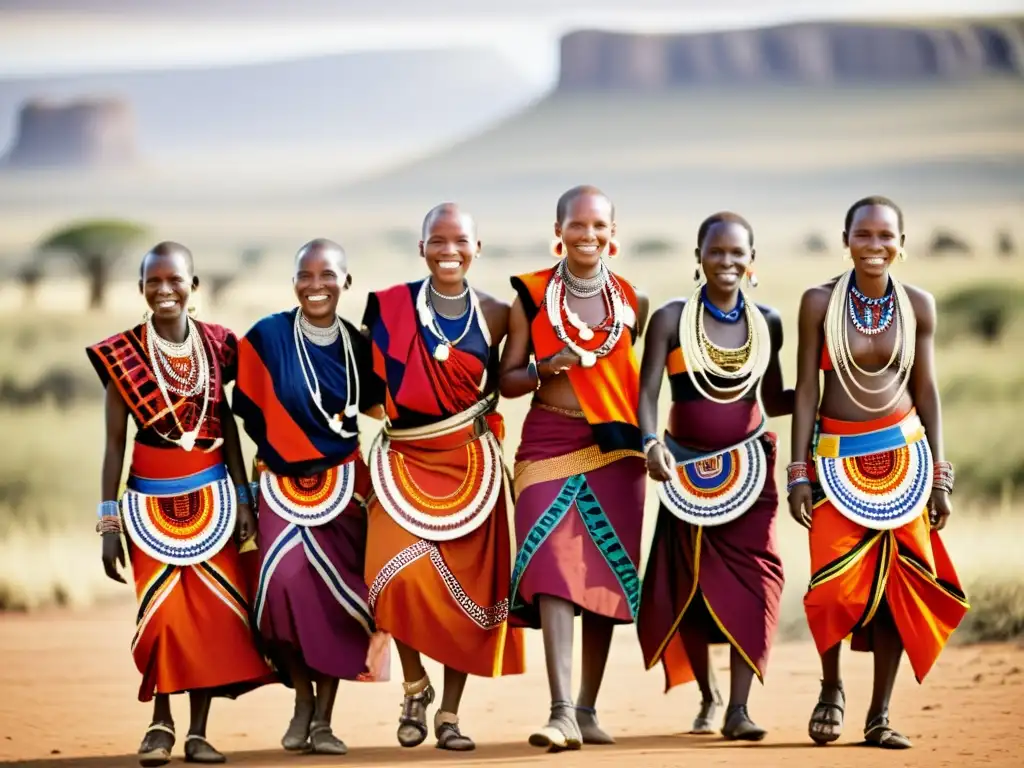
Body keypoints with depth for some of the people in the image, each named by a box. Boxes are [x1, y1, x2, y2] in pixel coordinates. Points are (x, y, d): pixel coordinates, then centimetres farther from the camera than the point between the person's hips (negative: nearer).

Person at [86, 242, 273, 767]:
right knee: (163, 610, -5)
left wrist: (243, 500, 5)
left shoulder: (215, 345, 2)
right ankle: (161, 724, 11)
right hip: (151, 500, -2)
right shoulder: (123, 354, -5)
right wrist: (109, 523, -4)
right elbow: (114, 442, -3)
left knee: (214, 609, -1)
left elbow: (228, 429, 8)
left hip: (211, 496, 2)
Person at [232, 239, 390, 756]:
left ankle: (323, 719, 8)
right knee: (285, 580, -19)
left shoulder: (357, 346, 2)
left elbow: (377, 403, 13)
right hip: (283, 483, -2)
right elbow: (249, 408, 0)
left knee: (336, 591, -3)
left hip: (341, 484, 2)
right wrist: (279, 453, -1)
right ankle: (303, 700, 2)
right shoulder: (267, 337, -6)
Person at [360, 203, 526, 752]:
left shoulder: (493, 315, 3)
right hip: (407, 461, -1)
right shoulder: (389, 306, -1)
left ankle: (449, 715, 14)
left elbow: (506, 385, 12)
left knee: (466, 589, 1)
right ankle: (415, 686, 6)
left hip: (470, 465, 1)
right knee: (403, 576, -19)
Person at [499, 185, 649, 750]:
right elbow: (508, 381, 6)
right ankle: (561, 711, -23)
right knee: (553, 566, -16)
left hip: (614, 448, 2)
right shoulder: (532, 296, 4)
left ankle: (587, 708, 15)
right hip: (550, 444, -2)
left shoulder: (632, 301, 8)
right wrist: (544, 368, -14)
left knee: (605, 575, 4)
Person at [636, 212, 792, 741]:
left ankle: (738, 708, -11)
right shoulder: (671, 319, -4)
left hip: (747, 466, 1)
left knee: (751, 580, -12)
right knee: (689, 584, 6)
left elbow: (773, 400, 13)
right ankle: (706, 696, 26)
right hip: (687, 469, -1)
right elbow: (647, 393, -9)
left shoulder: (767, 323, 5)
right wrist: (652, 444, -27)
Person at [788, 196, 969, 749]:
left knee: (896, 582, -1)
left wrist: (939, 476, 4)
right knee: (837, 583, -11)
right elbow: (806, 388, -1)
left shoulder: (918, 305, 2)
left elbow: (926, 391, 6)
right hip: (837, 456, -2)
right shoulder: (820, 302, -4)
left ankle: (879, 717, 8)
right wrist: (798, 474, -5)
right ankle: (831, 689, 16)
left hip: (902, 454, 2)